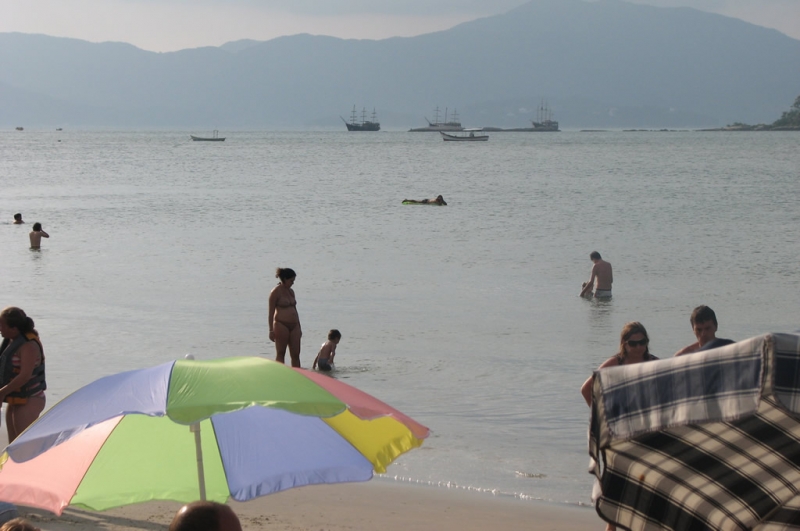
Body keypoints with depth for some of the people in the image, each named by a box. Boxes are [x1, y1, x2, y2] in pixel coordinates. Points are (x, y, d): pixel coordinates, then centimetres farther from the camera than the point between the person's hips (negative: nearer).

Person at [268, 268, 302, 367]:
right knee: (280, 354, -1)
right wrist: (271, 330, -12)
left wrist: (299, 327, 20)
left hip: (293, 326, 7)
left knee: (296, 354, 4)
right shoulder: (276, 292, -7)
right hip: (281, 325, -7)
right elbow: (271, 312, -9)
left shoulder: (291, 291, 15)